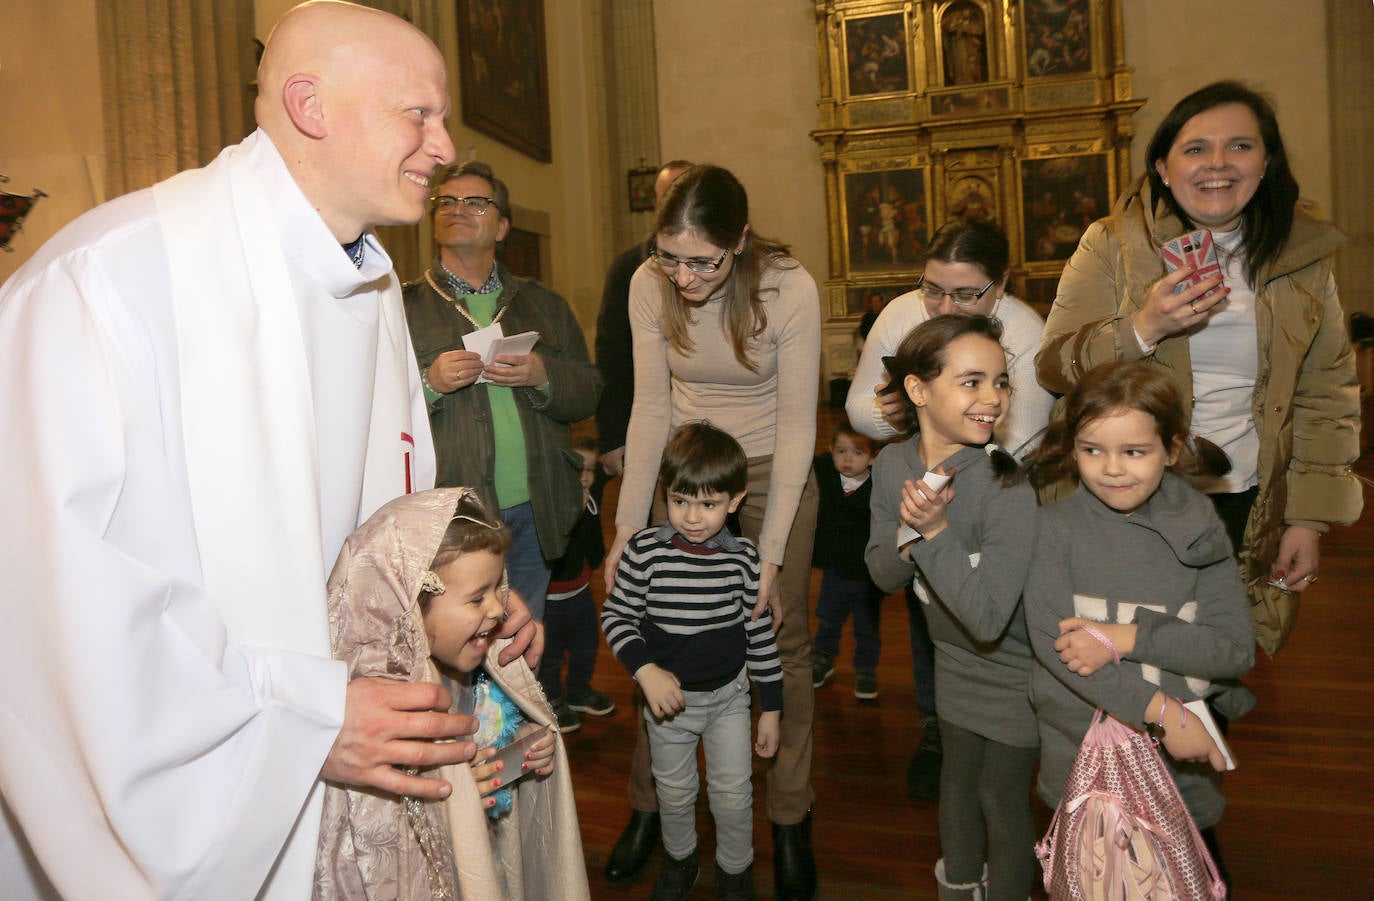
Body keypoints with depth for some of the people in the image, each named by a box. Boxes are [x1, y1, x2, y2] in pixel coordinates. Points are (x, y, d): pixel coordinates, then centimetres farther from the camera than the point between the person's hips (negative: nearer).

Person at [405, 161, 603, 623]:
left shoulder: (543, 304, 14)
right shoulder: (403, 305, 4)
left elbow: (588, 393, 8)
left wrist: (543, 377, -10)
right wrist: (428, 384, -19)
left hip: (534, 514, 3)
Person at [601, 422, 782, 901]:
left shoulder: (743, 558, -15)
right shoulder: (644, 551, -19)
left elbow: (761, 635, -6)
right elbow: (616, 615, -9)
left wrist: (771, 708, -1)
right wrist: (647, 671, -22)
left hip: (729, 695, 0)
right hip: (667, 695, 0)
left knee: (733, 793, 12)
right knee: (674, 791, 19)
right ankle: (679, 858, 48)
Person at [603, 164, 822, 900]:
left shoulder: (790, 289, -22)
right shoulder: (649, 285, -14)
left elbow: (796, 426, -18)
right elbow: (650, 407, -8)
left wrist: (771, 554, -20)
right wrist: (628, 524, -12)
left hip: (772, 469, -2)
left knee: (780, 638, 3)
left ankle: (790, 818, 21)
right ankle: (649, 804, 25)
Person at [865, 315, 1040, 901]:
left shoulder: (1008, 491, -32)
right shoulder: (893, 463, -14)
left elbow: (988, 619, -34)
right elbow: (882, 575, -8)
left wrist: (937, 531, -37)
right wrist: (910, 536, -28)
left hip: (1015, 670, -5)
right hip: (953, 660, 6)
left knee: (1002, 796, 13)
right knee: (957, 779, 25)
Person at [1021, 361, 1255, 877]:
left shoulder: (1200, 530, -4)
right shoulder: (1059, 526, -12)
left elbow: (1237, 649, -10)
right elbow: (1049, 640, -20)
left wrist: (1126, 637, -22)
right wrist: (1162, 710, -23)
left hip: (1183, 762, 2)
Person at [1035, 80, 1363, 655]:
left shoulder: (1303, 256, 3)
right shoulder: (1111, 246, -6)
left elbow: (1326, 393, 8)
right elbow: (1053, 368, -10)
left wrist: (1309, 519, 4)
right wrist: (1143, 329, -27)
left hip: (1248, 506, 3)